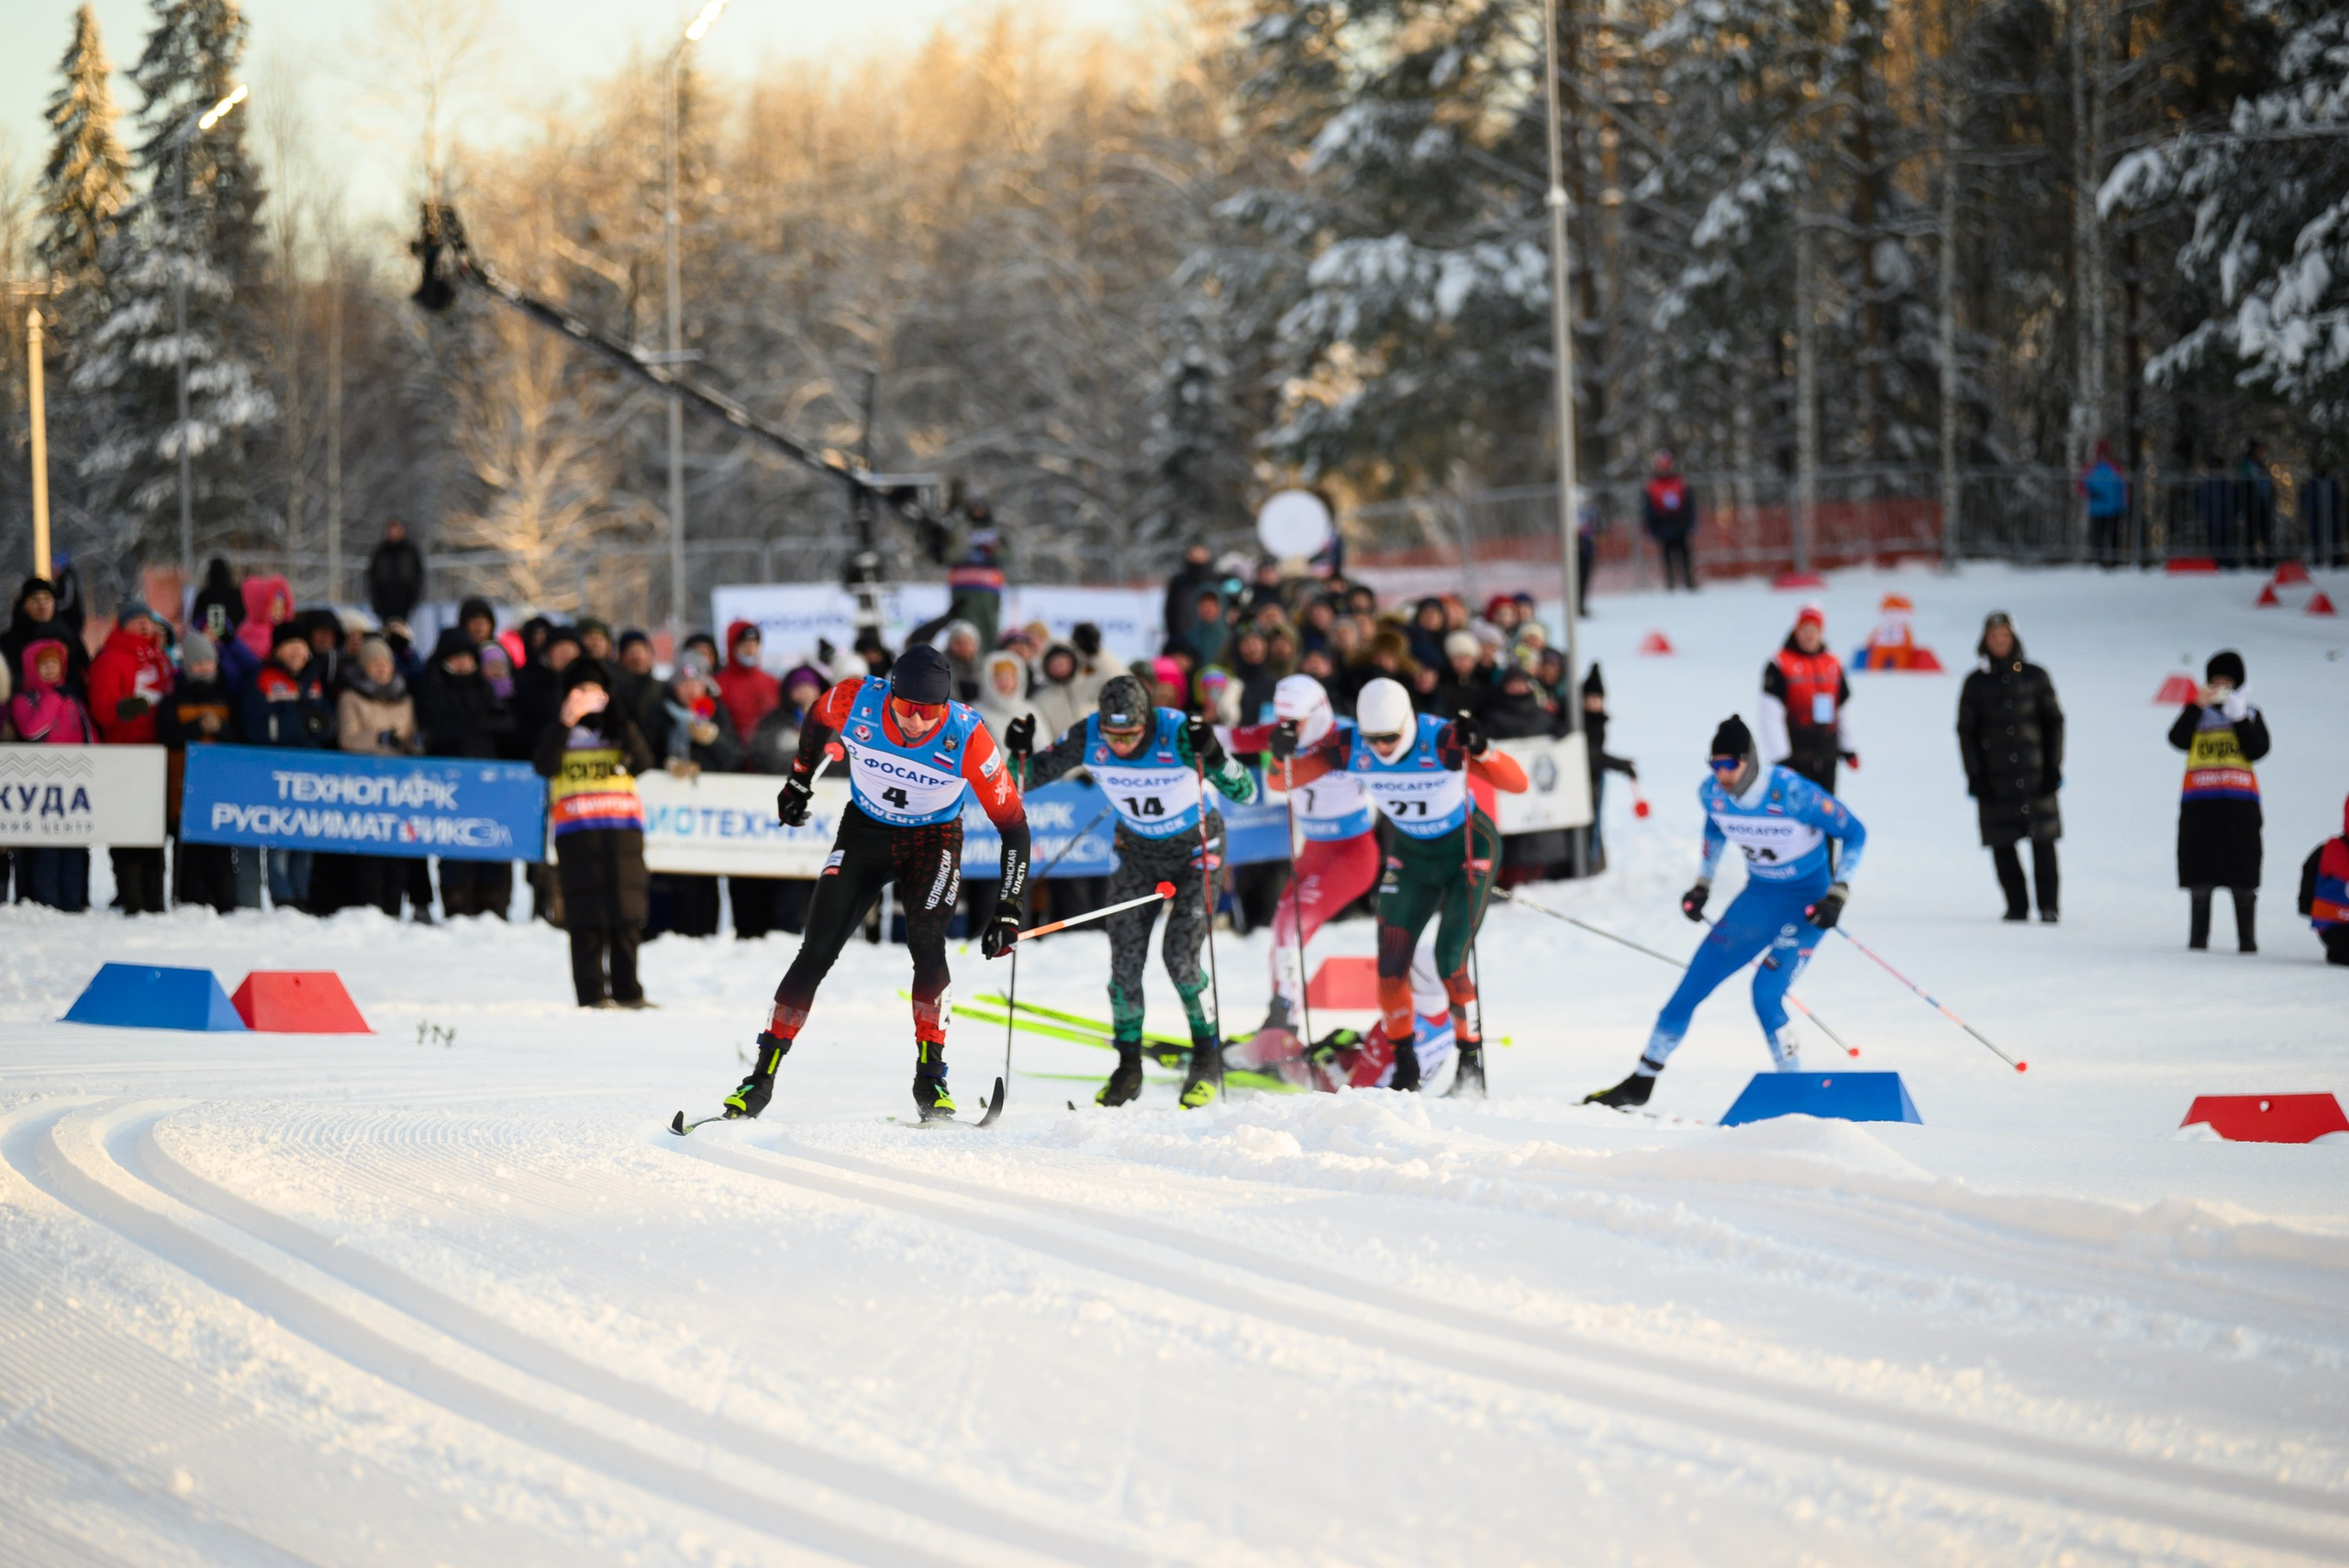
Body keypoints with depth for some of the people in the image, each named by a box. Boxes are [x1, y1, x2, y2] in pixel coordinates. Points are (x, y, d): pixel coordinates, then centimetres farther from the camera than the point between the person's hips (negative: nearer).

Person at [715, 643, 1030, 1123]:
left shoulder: (966, 737, -28)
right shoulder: (855, 701, -24)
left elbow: (1013, 823, -20)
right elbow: (818, 719, 4)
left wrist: (1008, 912, -24)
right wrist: (799, 783, 17)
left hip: (933, 840, -2)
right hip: (865, 831, 2)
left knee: (926, 944, -24)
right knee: (817, 950, -6)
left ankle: (931, 1079, -16)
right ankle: (762, 1077, 0)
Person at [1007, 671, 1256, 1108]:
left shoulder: (1178, 734, -31)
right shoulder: (1088, 739, -21)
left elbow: (1244, 793, -33)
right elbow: (1033, 775, -8)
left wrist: (1213, 757, -51)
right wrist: (1019, 753, -30)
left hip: (1195, 851, -4)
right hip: (1137, 851, 4)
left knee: (1180, 958, -13)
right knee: (1125, 961, -2)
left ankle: (1208, 1058, 7)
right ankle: (1128, 1065, 15)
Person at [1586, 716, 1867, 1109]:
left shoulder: (1792, 795, -28)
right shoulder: (1712, 794, -10)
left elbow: (1854, 834, -17)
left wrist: (1838, 895, -22)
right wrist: (1702, 885, 15)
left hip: (1808, 901, -6)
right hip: (1760, 894, 6)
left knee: (1766, 992, -23)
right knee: (1692, 984, 3)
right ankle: (1640, 1083, 15)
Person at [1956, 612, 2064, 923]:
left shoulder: (2034, 677, 6)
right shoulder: (1976, 683, 7)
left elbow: (2053, 722, 8)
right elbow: (1966, 731, 8)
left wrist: (2053, 768, 1)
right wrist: (1974, 775, 0)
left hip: (2034, 773, -1)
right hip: (1994, 777, 1)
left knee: (2043, 841, -6)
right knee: (2002, 845, -2)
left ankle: (2048, 905, -1)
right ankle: (2017, 905, 6)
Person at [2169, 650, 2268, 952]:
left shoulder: (2250, 714, 11)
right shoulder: (2196, 711, 10)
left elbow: (2258, 750, -4)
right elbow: (2177, 739, -8)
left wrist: (2239, 718, -10)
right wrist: (2198, 706, -12)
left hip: (2239, 803, 0)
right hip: (2199, 803, 0)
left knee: (2242, 877, -4)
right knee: (2200, 876, 1)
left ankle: (2247, 937, 0)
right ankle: (2198, 936, 7)